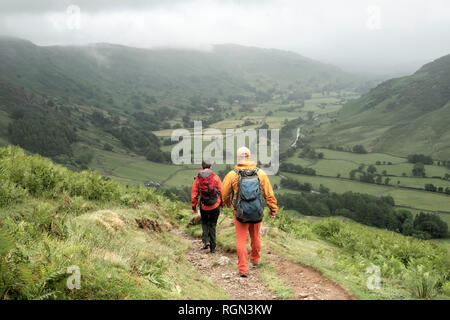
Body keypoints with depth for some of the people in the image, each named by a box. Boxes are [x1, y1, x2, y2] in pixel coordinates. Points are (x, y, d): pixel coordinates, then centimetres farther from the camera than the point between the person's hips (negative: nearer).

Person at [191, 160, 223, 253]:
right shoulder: (215, 177, -2)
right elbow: (221, 191, -2)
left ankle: (206, 241, 3)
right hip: (215, 205, 0)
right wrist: (222, 204, 9)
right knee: (212, 225, 11)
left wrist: (193, 207, 9)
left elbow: (194, 193, 2)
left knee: (204, 223, 22)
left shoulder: (197, 178, 1)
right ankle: (213, 247, 10)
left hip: (203, 206, 1)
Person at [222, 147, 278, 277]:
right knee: (255, 237, 23)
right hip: (257, 213, 3)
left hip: (240, 214, -2)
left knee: (241, 240, 7)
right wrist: (273, 209, 11)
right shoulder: (260, 173, -7)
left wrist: (227, 203, 22)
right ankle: (255, 259, 44)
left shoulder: (232, 175, -12)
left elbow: (224, 194, 0)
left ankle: (243, 269, 6)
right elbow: (269, 193, -2)